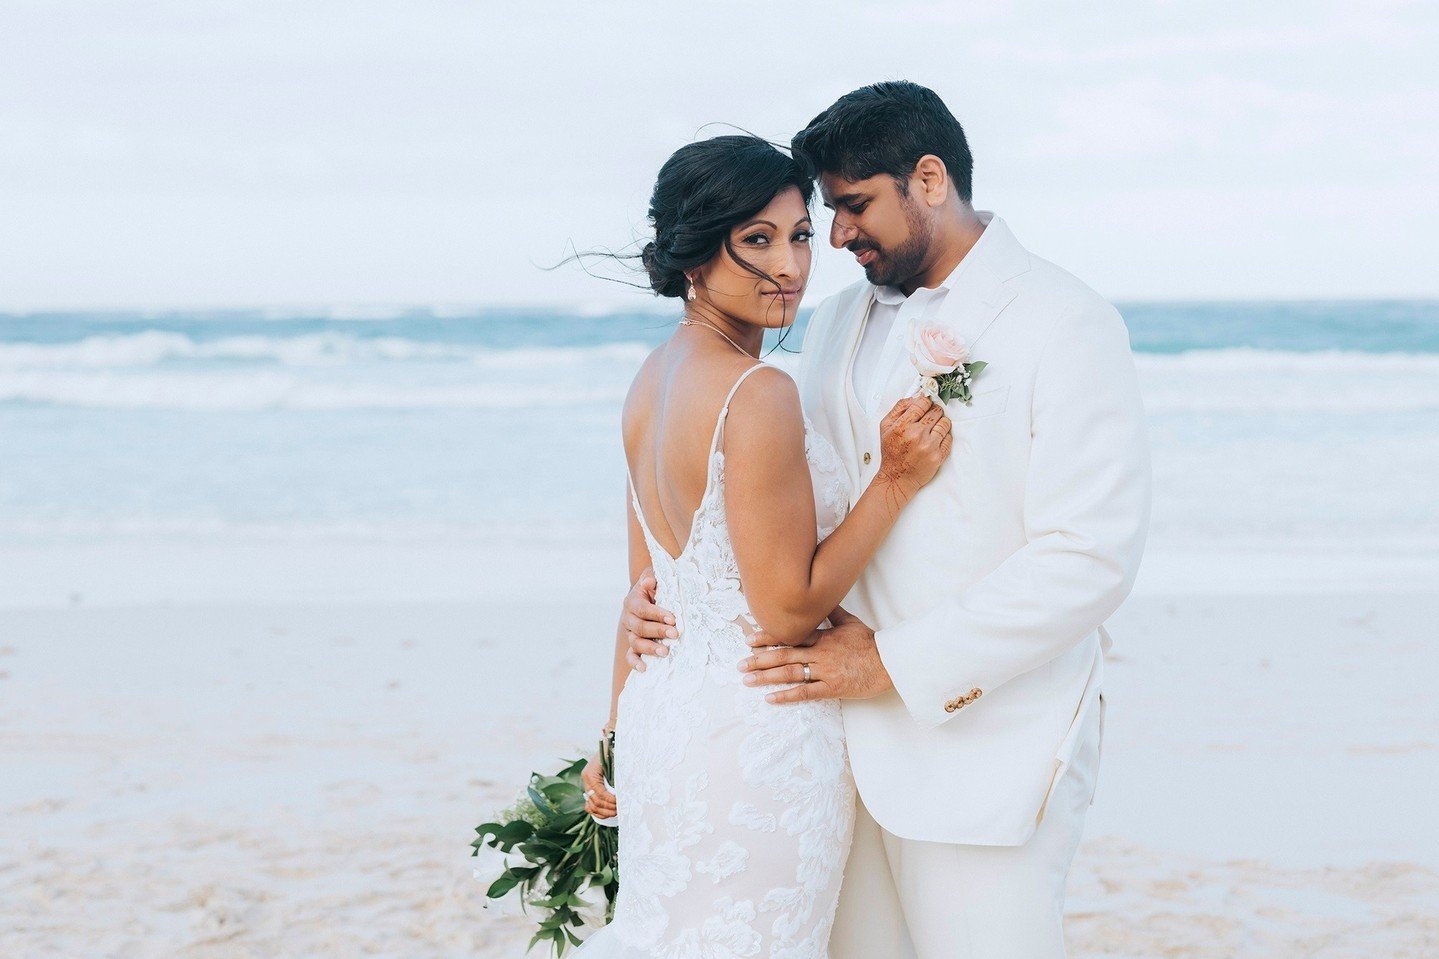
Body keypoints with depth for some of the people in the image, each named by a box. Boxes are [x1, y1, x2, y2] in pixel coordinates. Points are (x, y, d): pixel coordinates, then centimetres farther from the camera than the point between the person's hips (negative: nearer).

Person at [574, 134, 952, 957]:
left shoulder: (654, 379, 7)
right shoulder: (761, 395, -19)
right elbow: (787, 610, -17)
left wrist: (620, 733, 19)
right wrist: (897, 482, -13)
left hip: (665, 709, 8)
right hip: (759, 733, -8)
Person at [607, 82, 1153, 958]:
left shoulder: (1066, 327, -9)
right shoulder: (838, 325, 13)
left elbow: (1090, 558, -17)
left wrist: (897, 663, -17)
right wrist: (674, 583, 0)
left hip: (984, 746, -6)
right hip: (851, 743, 6)